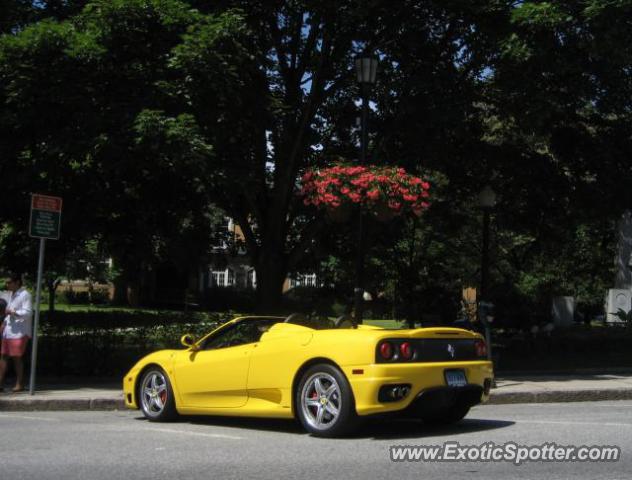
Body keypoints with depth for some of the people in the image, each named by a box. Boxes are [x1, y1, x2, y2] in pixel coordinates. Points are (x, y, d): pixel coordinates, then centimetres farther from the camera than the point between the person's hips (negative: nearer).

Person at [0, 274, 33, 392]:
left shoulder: (25, 295, -10)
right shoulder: (12, 295, 18)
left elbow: (28, 312, -18)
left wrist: (13, 312, -28)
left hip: (19, 332, -9)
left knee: (17, 357, -5)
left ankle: (19, 384, 4)